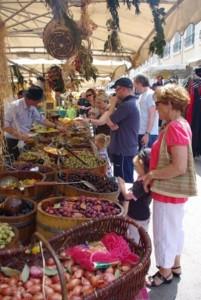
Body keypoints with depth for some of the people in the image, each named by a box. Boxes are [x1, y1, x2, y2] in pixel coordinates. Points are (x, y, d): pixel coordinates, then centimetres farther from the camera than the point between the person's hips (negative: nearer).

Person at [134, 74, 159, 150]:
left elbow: (152, 116, -17)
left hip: (149, 134, -9)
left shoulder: (150, 94, -11)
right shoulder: (142, 96, 16)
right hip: (141, 132, 9)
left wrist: (147, 133, -21)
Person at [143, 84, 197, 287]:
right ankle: (175, 266, 40)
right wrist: (154, 172, 9)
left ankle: (165, 273, 26)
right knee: (174, 229, 22)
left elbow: (179, 167, -29)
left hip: (169, 191, -10)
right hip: (175, 190, 10)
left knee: (164, 233, 7)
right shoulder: (180, 124, 5)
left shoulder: (174, 127, -25)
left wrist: (151, 174, -19)